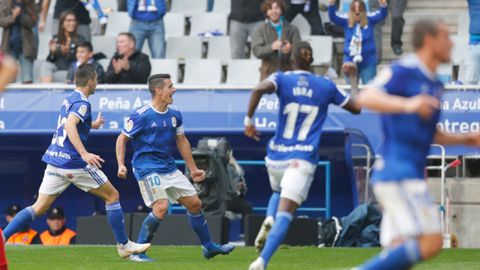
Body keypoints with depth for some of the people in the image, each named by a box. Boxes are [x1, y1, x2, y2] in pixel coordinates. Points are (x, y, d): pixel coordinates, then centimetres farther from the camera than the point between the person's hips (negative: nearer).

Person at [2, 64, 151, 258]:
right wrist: (84, 154, -37)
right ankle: (123, 245, 11)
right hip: (73, 162, -8)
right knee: (112, 196, 6)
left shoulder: (69, 99, 16)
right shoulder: (82, 103, -12)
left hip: (54, 160, 8)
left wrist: (91, 125, 47)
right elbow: (70, 126, -29)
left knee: (39, 208, 5)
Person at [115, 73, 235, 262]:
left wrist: (193, 169, 20)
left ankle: (208, 247, 25)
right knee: (161, 206, -23)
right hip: (146, 167, -7)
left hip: (169, 167, 7)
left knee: (194, 203, 8)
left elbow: (182, 141, 18)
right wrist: (121, 165, -17)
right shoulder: (141, 116, -13)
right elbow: (122, 139, -5)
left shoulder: (175, 114, 6)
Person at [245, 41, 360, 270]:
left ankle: (268, 220, 1)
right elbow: (356, 108, 15)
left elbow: (259, 90, -22)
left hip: (276, 156, 2)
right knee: (285, 214, -11)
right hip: (303, 160, -2)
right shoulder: (326, 86, 4)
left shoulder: (282, 79, 1)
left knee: (279, 192, 33)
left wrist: (248, 120, -14)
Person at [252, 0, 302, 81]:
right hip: (268, 74, -1)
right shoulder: (260, 30, 4)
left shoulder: (292, 29, 6)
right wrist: (272, 47, -29)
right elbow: (257, 51, -9)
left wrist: (290, 49, -28)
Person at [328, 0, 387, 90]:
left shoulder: (370, 21, -3)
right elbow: (332, 16, -12)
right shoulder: (346, 22, -2)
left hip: (368, 62, -1)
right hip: (350, 60, 1)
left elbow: (382, 14, -15)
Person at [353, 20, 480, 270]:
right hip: (397, 172, -9)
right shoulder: (403, 71, -6)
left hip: (410, 177, 9)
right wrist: (407, 105, -35)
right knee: (430, 243, -18)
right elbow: (366, 98, -21)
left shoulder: (434, 85, 21)